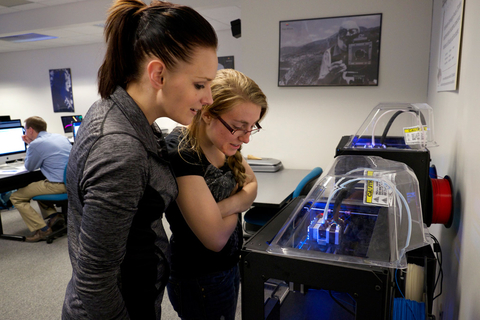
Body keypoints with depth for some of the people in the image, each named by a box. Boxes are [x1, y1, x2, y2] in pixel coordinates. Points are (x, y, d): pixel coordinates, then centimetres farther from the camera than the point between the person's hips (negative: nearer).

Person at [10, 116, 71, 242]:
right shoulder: (60, 137, 13)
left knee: (16, 197, 5)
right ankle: (54, 215, 20)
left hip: (59, 185, -9)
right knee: (37, 185, 34)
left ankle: (43, 230, -1)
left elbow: (29, 168, 5)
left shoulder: (36, 144, -12)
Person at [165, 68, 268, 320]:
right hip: (200, 279, -7)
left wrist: (225, 207, -19)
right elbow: (216, 238, -29)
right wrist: (238, 206, -8)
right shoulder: (181, 154, -30)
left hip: (228, 266, 8)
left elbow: (251, 185, 2)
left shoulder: (223, 142, -6)